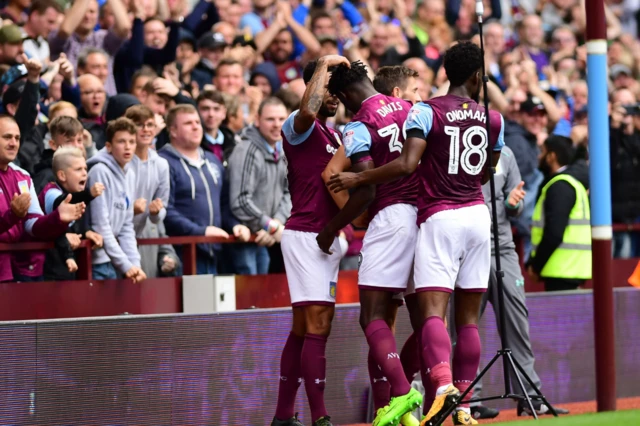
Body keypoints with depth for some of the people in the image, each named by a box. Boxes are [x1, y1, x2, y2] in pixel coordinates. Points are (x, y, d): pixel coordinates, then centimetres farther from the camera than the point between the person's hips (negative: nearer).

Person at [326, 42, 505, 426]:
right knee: (469, 316, 8)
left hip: (440, 217, -4)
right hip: (478, 215, 4)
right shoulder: (493, 118, 9)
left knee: (432, 309, -13)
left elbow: (407, 164, -17)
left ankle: (444, 385, -36)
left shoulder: (426, 112, -5)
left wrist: (358, 178, -7)